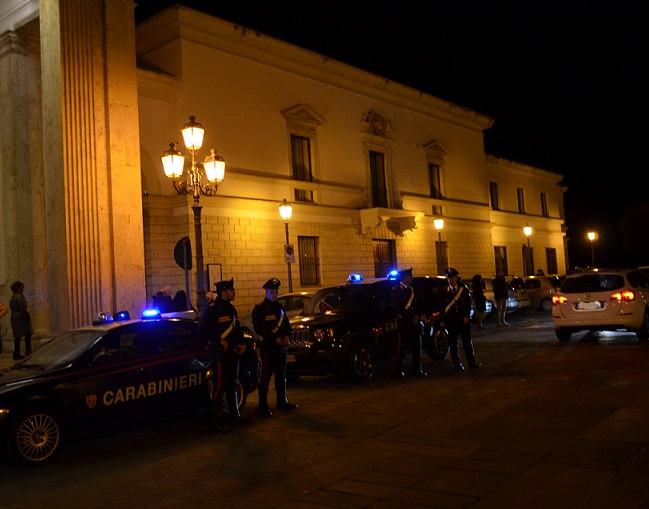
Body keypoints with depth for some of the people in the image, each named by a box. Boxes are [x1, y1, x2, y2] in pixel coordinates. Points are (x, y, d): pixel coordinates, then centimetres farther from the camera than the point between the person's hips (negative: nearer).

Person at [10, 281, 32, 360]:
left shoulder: (13, 297, 16)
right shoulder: (19, 296, -14)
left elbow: (11, 308, 19)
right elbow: (23, 308, -19)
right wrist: (28, 317, -12)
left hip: (14, 317, 10)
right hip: (21, 318, -10)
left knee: (17, 336, 10)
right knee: (28, 335, -5)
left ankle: (16, 354, 11)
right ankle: (28, 352, -5)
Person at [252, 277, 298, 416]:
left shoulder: (279, 307, 15)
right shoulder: (259, 308, -6)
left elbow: (287, 324, 18)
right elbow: (258, 328, -13)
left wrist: (286, 336, -2)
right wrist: (275, 338, -16)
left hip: (282, 346, 7)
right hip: (268, 347, -7)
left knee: (281, 375, 15)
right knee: (265, 377, -5)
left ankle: (282, 402, 27)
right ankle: (263, 407, -1)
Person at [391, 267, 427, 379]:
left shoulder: (411, 289, 17)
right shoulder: (396, 290, -5)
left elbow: (416, 304, 17)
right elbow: (398, 308, -11)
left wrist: (417, 316, -2)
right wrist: (411, 319, -11)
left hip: (415, 322, 7)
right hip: (404, 323, -7)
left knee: (417, 347, 10)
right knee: (401, 348, -3)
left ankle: (417, 370, 19)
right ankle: (400, 372, 2)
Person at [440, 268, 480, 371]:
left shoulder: (463, 289, 4)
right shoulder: (444, 291, 1)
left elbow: (468, 303, 2)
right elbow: (442, 306, 1)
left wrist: (466, 316, -8)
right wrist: (442, 320, -2)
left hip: (463, 319, 1)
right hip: (451, 320, -1)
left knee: (467, 341, 8)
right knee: (453, 343, 2)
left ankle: (472, 362, 17)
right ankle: (457, 365, 9)